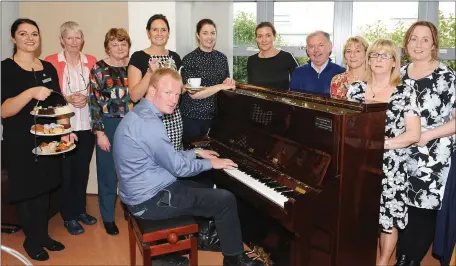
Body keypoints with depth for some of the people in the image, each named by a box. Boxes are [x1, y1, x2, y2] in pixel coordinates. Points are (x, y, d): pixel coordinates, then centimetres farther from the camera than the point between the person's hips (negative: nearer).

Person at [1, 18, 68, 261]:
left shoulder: (48, 68, 7)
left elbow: (58, 103, 13)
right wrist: (31, 92, -33)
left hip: (48, 140, 5)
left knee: (44, 189, 14)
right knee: (26, 192, 5)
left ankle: (43, 235, 29)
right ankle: (31, 241, 23)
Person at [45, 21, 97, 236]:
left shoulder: (91, 62, 6)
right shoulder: (51, 62, -5)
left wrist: (87, 98, -9)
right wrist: (67, 99, -18)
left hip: (86, 125, 3)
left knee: (83, 169, 13)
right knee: (66, 171, 3)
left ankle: (80, 209, 30)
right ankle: (69, 216, 18)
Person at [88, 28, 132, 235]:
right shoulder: (99, 69, -5)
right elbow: (94, 103, -8)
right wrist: (100, 133, -12)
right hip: (109, 126, -3)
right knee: (108, 173, 7)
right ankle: (108, 217, 24)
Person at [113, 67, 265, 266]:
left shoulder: (141, 114, 7)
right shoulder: (149, 123, -26)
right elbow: (178, 167, -21)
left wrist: (196, 152, 19)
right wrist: (210, 163, -5)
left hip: (141, 192, 10)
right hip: (151, 200, -10)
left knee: (205, 189, 25)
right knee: (226, 200, -5)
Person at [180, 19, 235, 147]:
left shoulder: (222, 57, 4)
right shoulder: (189, 59, -10)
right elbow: (193, 94, -16)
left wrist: (229, 83, -7)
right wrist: (220, 86, -22)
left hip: (216, 115, 4)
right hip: (193, 117, -4)